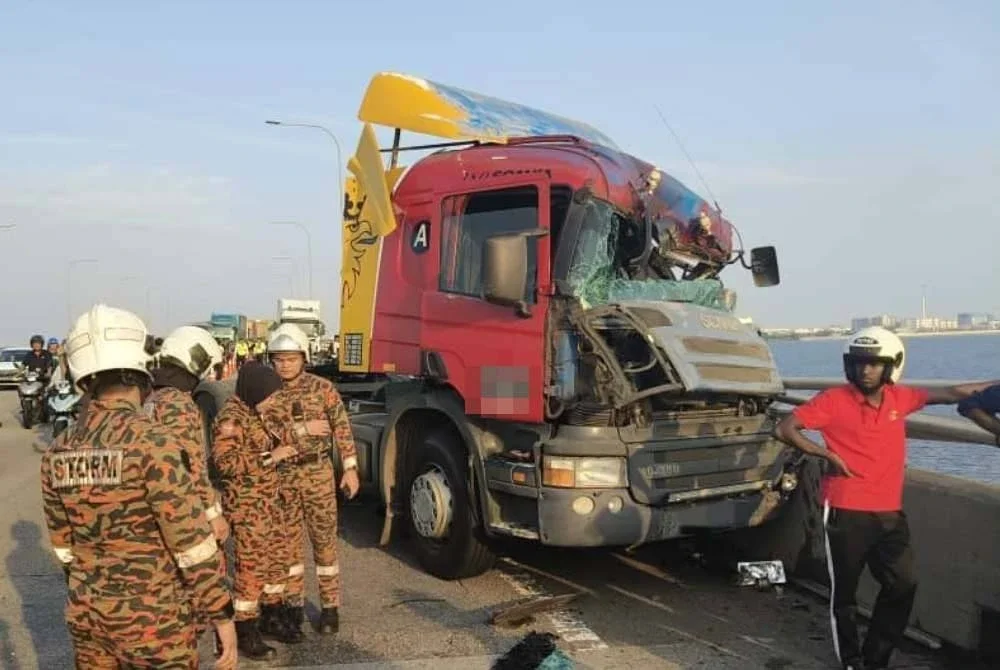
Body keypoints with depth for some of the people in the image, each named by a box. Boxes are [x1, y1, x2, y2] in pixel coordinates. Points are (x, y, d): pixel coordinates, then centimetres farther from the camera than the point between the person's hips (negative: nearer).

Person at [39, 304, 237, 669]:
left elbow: (63, 545, 10)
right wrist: (222, 613, -12)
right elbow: (192, 541, -19)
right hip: (153, 619, -6)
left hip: (85, 616, 6)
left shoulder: (57, 452, 1)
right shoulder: (152, 442, -20)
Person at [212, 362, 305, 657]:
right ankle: (244, 631, 7)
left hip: (265, 502, 10)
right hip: (246, 504, -10)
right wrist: (269, 457, -26)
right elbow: (224, 461, -27)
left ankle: (272, 616, 30)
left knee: (276, 556, 16)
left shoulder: (254, 413, 12)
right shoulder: (231, 418, -18)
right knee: (252, 565, -5)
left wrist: (278, 450, 9)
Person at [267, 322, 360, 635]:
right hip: (281, 477, 2)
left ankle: (330, 606, 12)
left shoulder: (322, 388, -3)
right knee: (287, 541, 11)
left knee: (324, 541, 2)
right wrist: (302, 428, -18)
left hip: (318, 474, -2)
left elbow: (342, 428, -1)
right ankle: (294, 604, 25)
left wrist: (350, 468, -4)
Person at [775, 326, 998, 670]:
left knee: (903, 584, 3)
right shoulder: (834, 400, -11)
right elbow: (784, 429, -12)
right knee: (844, 591, 8)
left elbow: (951, 394, 16)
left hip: (889, 512, 5)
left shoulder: (899, 397, 4)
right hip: (847, 512, -4)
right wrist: (829, 455, -13)